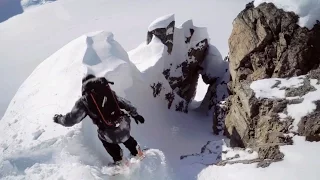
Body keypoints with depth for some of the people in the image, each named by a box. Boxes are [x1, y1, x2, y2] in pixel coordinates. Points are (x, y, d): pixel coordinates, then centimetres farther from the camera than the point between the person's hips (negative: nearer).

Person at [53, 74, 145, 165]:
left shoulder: (84, 100, 0)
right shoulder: (108, 90, 9)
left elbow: (71, 119, 4)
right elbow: (124, 103, 15)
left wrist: (58, 119, 25)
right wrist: (135, 114, 28)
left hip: (110, 134, -3)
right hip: (124, 125, 3)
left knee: (104, 137, 33)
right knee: (125, 136, 38)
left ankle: (119, 161, 42)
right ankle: (137, 152, 51)